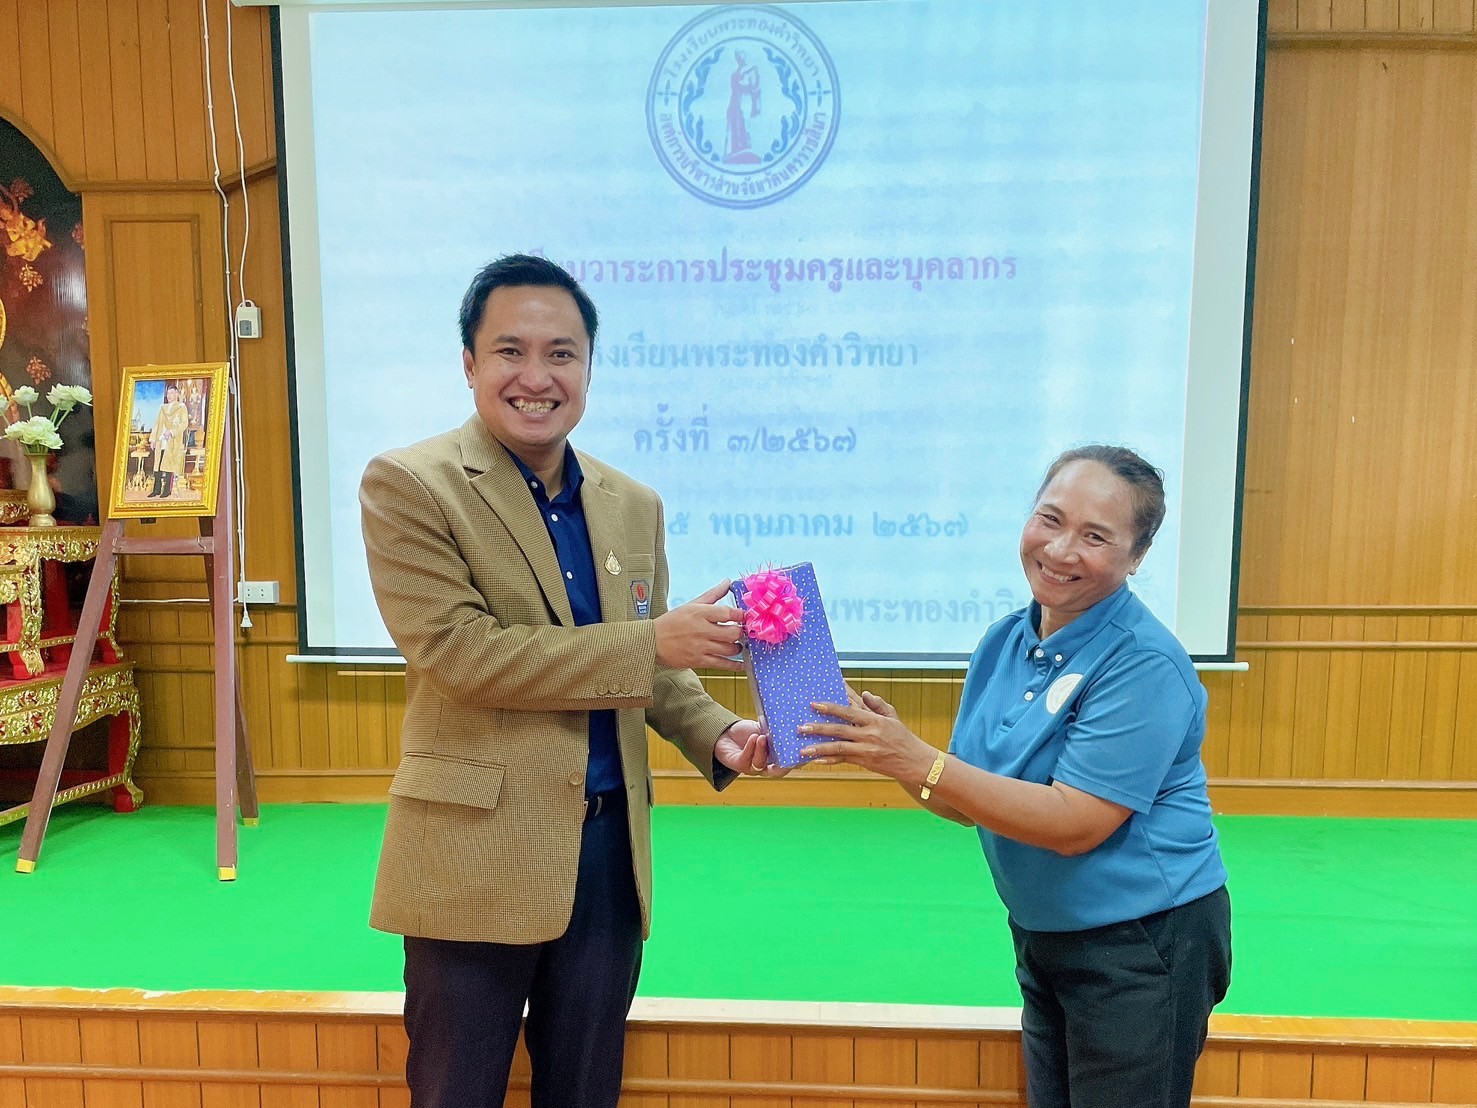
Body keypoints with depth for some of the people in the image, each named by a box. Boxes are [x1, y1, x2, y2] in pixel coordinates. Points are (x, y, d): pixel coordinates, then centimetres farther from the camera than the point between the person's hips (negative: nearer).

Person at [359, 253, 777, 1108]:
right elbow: (458, 651, -19)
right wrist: (651, 641, -22)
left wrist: (716, 734, -5)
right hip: (479, 853, -4)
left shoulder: (633, 505, 7)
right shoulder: (408, 484, -9)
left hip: (610, 850, 5)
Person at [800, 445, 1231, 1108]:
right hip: (1043, 939, 7)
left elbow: (1074, 824, -26)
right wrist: (889, 751, -16)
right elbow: (972, 802, 2)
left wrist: (919, 761, -31)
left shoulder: (1145, 665, -22)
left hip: (1142, 949, -6)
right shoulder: (1005, 641, -1)